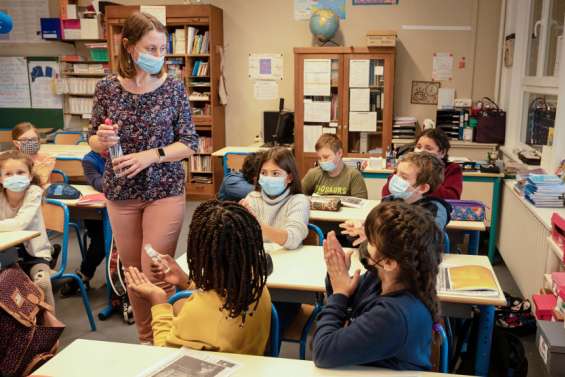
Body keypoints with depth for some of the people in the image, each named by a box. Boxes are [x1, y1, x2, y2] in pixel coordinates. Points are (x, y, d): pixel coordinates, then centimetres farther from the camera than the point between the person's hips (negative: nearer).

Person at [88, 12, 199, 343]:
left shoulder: (173, 87, -6)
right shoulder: (107, 87, -2)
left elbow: (190, 143, -5)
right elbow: (94, 141, 8)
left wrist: (152, 155, -20)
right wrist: (102, 140, -16)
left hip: (165, 190, -3)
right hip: (120, 192, 3)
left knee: (155, 274, -5)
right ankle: (145, 340, 32)